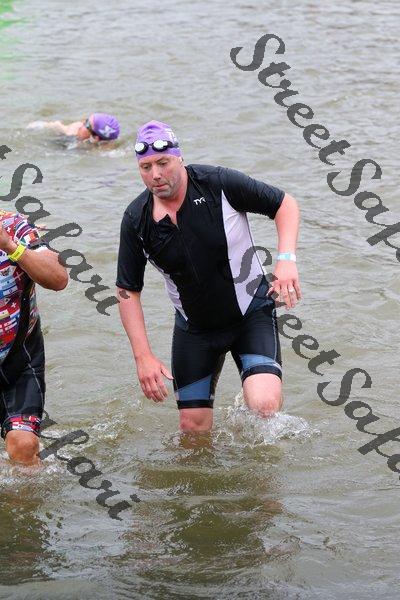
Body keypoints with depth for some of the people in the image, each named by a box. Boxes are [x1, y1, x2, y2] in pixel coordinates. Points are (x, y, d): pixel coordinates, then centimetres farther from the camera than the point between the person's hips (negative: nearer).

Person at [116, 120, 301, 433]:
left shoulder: (219, 183, -18)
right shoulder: (136, 220, -10)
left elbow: (285, 203, -6)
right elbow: (128, 291, -2)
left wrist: (287, 260, -21)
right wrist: (144, 357, -10)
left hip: (251, 312, -3)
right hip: (194, 327, 3)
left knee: (264, 405, -22)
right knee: (194, 426, 4)